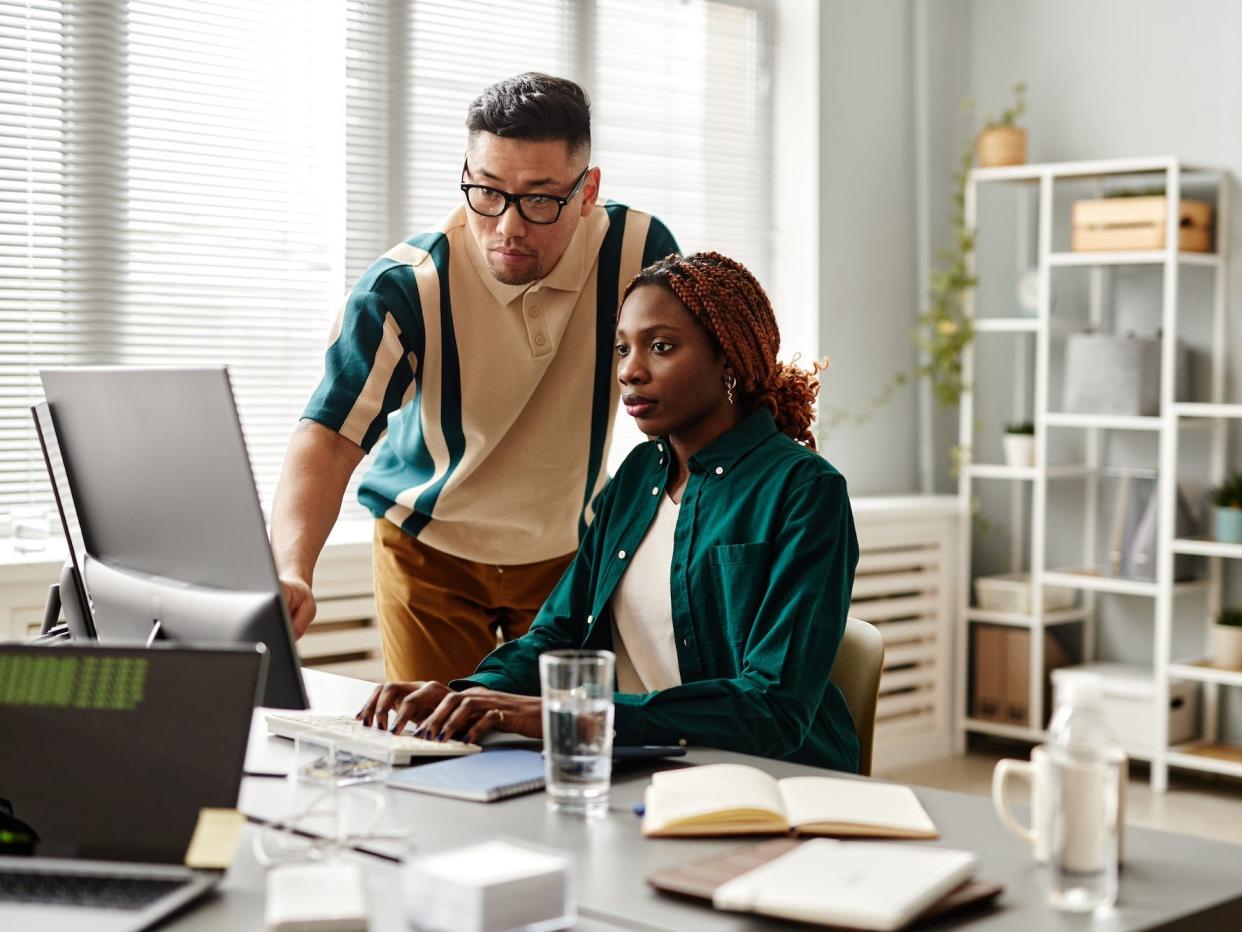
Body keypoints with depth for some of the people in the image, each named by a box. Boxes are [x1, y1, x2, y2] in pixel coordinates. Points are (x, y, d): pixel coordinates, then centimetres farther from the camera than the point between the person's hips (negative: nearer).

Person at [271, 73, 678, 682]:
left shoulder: (638, 251, -17)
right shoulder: (403, 286, -23)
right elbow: (329, 438, -30)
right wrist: (290, 571, -48)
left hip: (571, 551, 2)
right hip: (428, 549, -1)